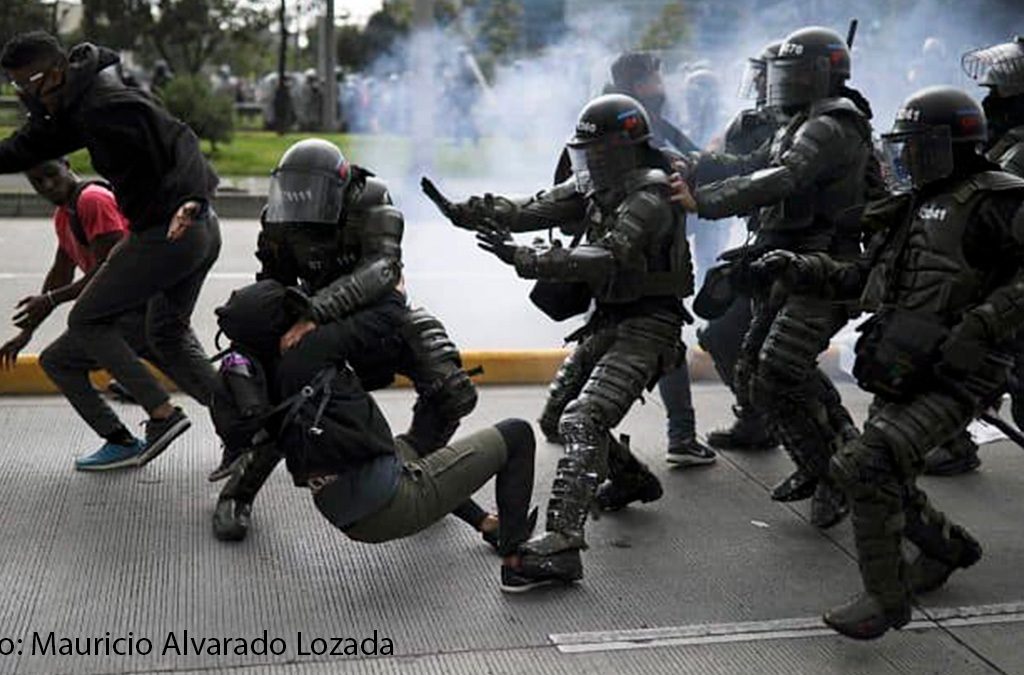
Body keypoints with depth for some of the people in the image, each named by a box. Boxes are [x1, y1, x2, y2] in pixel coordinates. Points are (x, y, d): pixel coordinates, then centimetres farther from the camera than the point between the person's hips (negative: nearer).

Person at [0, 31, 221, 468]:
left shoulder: (106, 105, -18)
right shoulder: (78, 107, 13)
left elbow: (178, 141, -26)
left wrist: (190, 200, -41)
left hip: (166, 232, -10)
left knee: (87, 322, 4)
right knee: (168, 336, 23)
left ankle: (162, 413, -1)